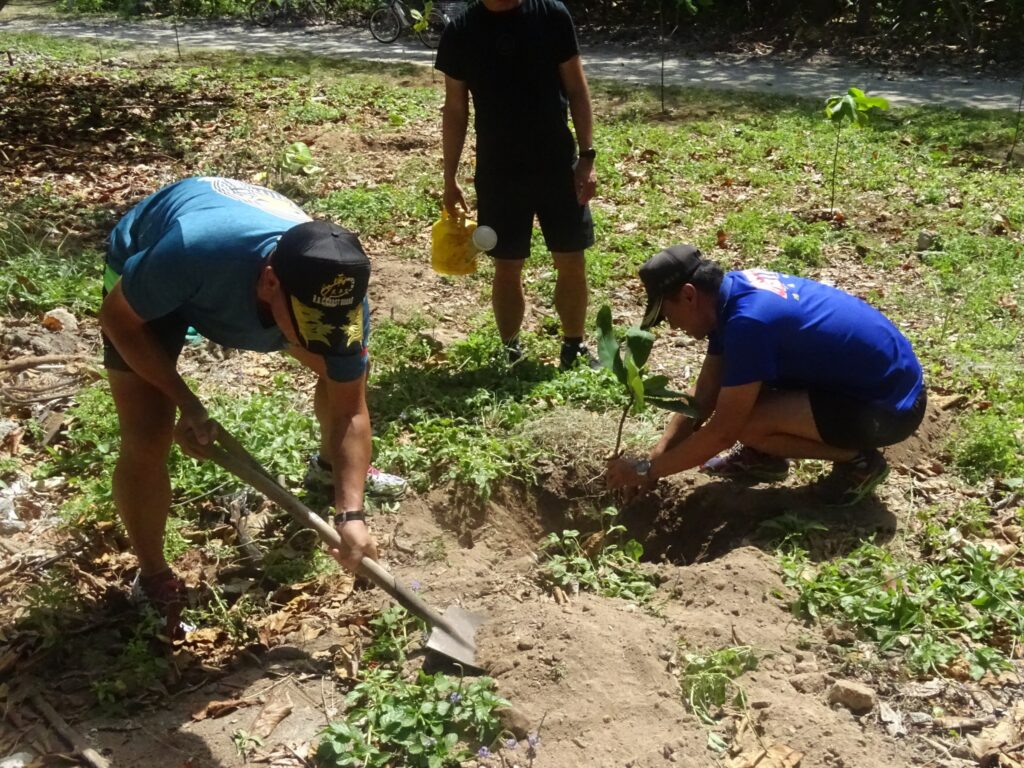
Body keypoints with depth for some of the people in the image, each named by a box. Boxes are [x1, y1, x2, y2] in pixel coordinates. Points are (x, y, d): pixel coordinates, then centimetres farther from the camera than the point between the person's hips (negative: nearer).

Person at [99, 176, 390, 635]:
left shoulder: (336, 296, -34)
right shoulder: (195, 252, -47)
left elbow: (349, 411, -20)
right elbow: (118, 320, -25)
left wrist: (350, 514, -28)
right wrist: (187, 404, -29)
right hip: (143, 266, -3)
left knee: (347, 370, 2)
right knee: (146, 440, -15)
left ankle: (329, 467, 34)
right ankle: (153, 581, 9)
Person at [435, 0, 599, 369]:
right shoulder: (461, 31, -2)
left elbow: (577, 89, 0)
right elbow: (455, 108, 4)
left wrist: (587, 155, -6)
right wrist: (450, 178, 3)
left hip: (558, 166, 0)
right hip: (498, 173, 0)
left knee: (572, 263, 6)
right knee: (507, 268, 7)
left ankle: (574, 347, 24)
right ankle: (510, 352, 24)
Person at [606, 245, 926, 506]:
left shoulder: (748, 319, -29)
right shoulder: (733, 292, 0)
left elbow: (723, 432, -23)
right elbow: (704, 395, 6)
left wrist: (647, 470, -13)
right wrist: (655, 456, 1)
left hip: (890, 404, -9)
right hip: (876, 370, 9)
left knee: (746, 425, -23)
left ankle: (857, 461, -3)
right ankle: (764, 456, 21)